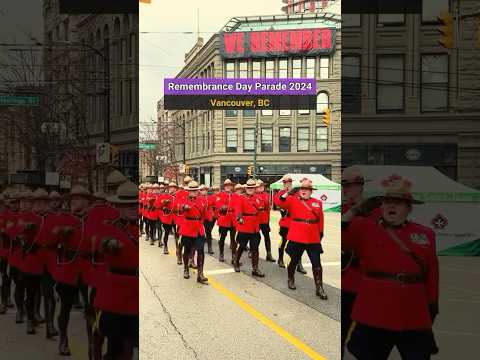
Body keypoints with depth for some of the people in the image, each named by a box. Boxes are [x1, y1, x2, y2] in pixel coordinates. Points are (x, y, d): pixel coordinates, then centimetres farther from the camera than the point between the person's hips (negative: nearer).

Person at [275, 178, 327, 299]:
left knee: (316, 263, 0)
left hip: (313, 238, 2)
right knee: (294, 260, 13)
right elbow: (279, 202, -14)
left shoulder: (317, 202, 8)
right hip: (296, 238, -2)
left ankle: (319, 288, 7)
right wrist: (288, 193, -26)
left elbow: (320, 219, 13)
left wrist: (321, 232, 12)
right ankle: (291, 280, 36)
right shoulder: (292, 200, 0)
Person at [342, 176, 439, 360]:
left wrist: (433, 305, 9)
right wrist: (356, 211, -11)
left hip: (415, 319, 2)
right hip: (372, 317, -1)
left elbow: (432, 275, 9)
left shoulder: (425, 234, 7)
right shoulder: (364, 229, 2)